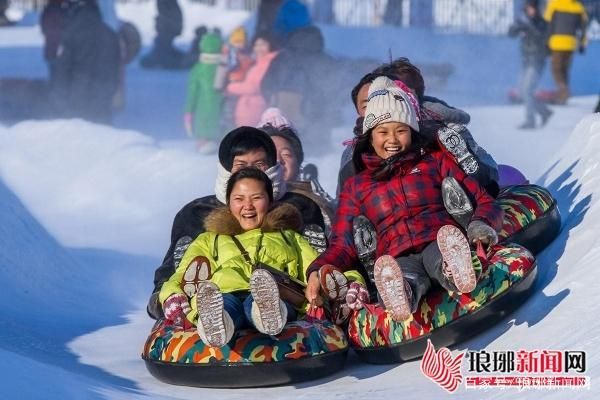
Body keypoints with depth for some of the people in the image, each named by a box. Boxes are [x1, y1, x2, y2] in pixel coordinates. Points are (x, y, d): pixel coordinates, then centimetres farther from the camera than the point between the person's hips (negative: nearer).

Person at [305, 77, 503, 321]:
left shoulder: (435, 161, 28)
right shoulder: (355, 186, 31)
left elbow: (483, 200, 19)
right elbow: (342, 245, 24)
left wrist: (481, 225, -7)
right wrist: (318, 270, 0)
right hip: (397, 260, 0)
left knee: (439, 258, -41)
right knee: (406, 277, -42)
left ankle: (454, 272, -73)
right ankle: (401, 294, -73)